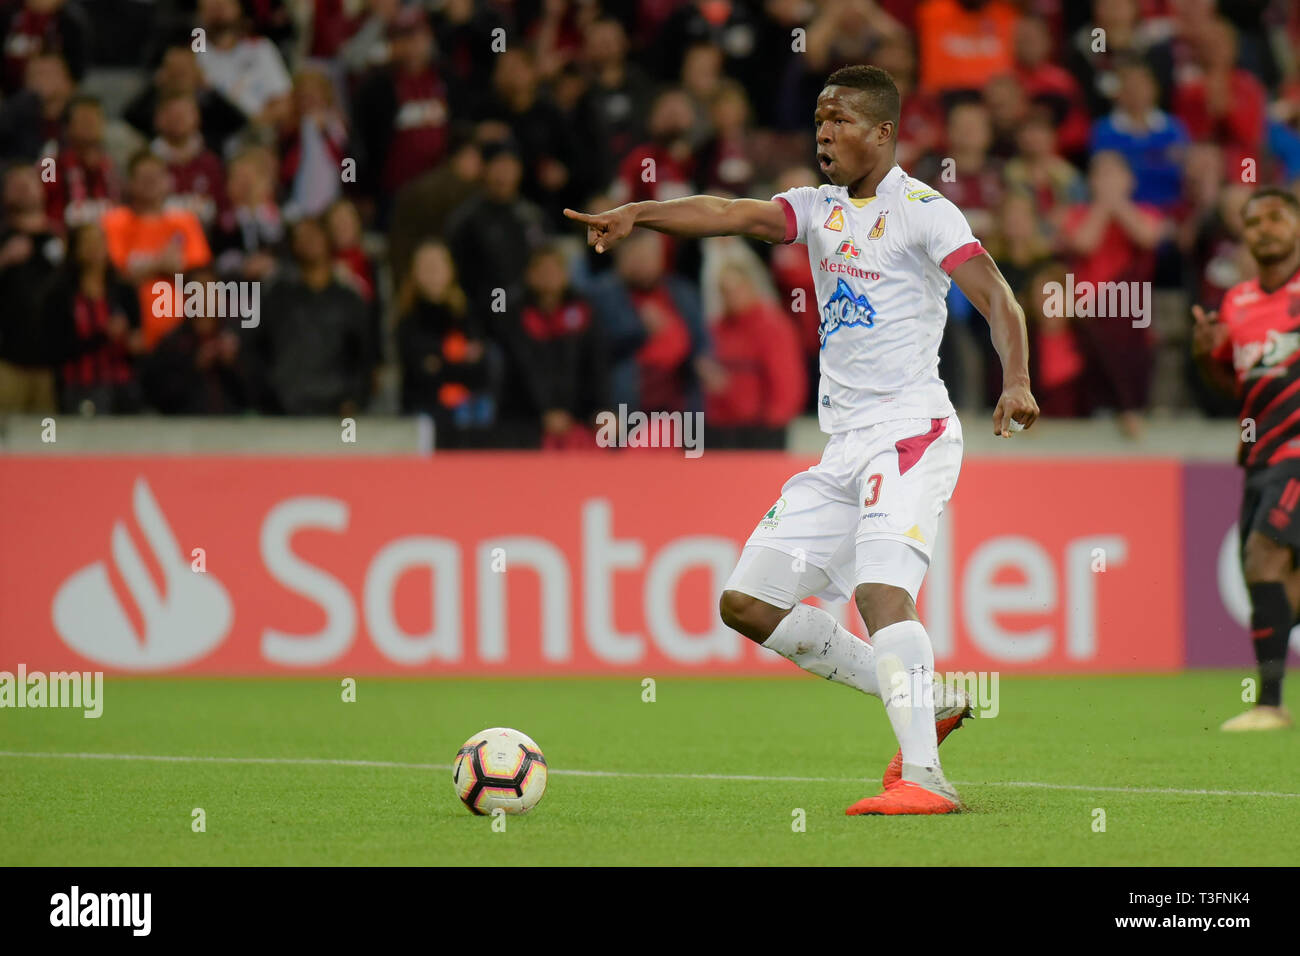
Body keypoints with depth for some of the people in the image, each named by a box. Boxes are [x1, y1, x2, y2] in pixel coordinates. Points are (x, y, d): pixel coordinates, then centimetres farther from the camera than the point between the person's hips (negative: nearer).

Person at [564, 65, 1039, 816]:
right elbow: (735, 215, -2)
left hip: (911, 432, -8)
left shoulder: (920, 209, -5)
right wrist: (637, 214, -18)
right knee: (748, 603, 4)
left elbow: (997, 299, -14)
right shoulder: (821, 208, 14)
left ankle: (923, 777, -32)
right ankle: (929, 701, 11)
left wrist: (1016, 383, -32)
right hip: (844, 448, 8)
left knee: (881, 589, -28)